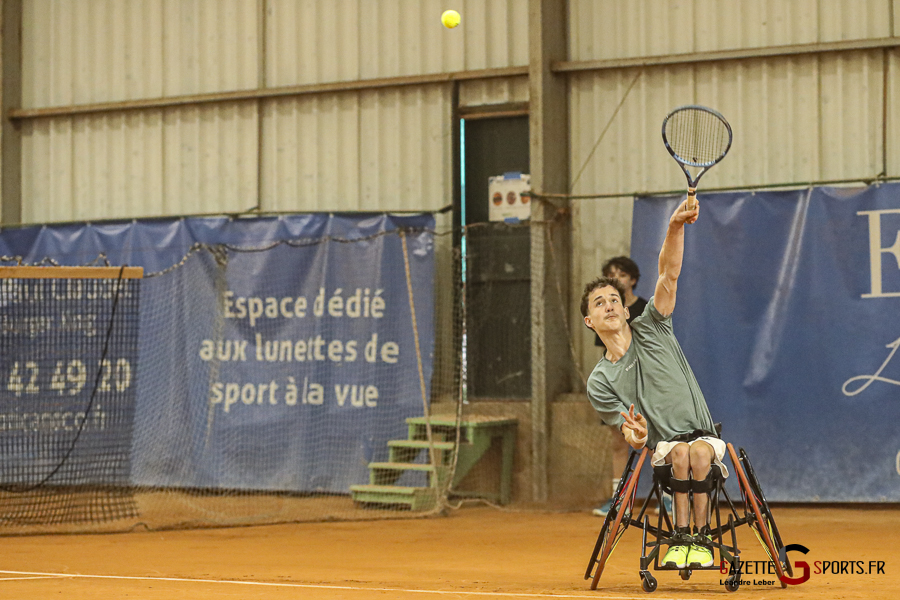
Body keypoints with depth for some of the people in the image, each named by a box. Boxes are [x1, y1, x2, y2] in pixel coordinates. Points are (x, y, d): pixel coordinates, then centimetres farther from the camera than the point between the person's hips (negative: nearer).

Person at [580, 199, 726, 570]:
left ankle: (701, 538, -28)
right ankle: (681, 537, -32)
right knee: (681, 451, -35)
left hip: (703, 438, 1)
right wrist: (637, 436, -28)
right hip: (660, 451, 0)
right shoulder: (599, 382, 5)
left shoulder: (651, 330, 7)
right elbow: (630, 437, -1)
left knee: (700, 451, -34)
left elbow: (669, 276, -8)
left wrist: (675, 229, -26)